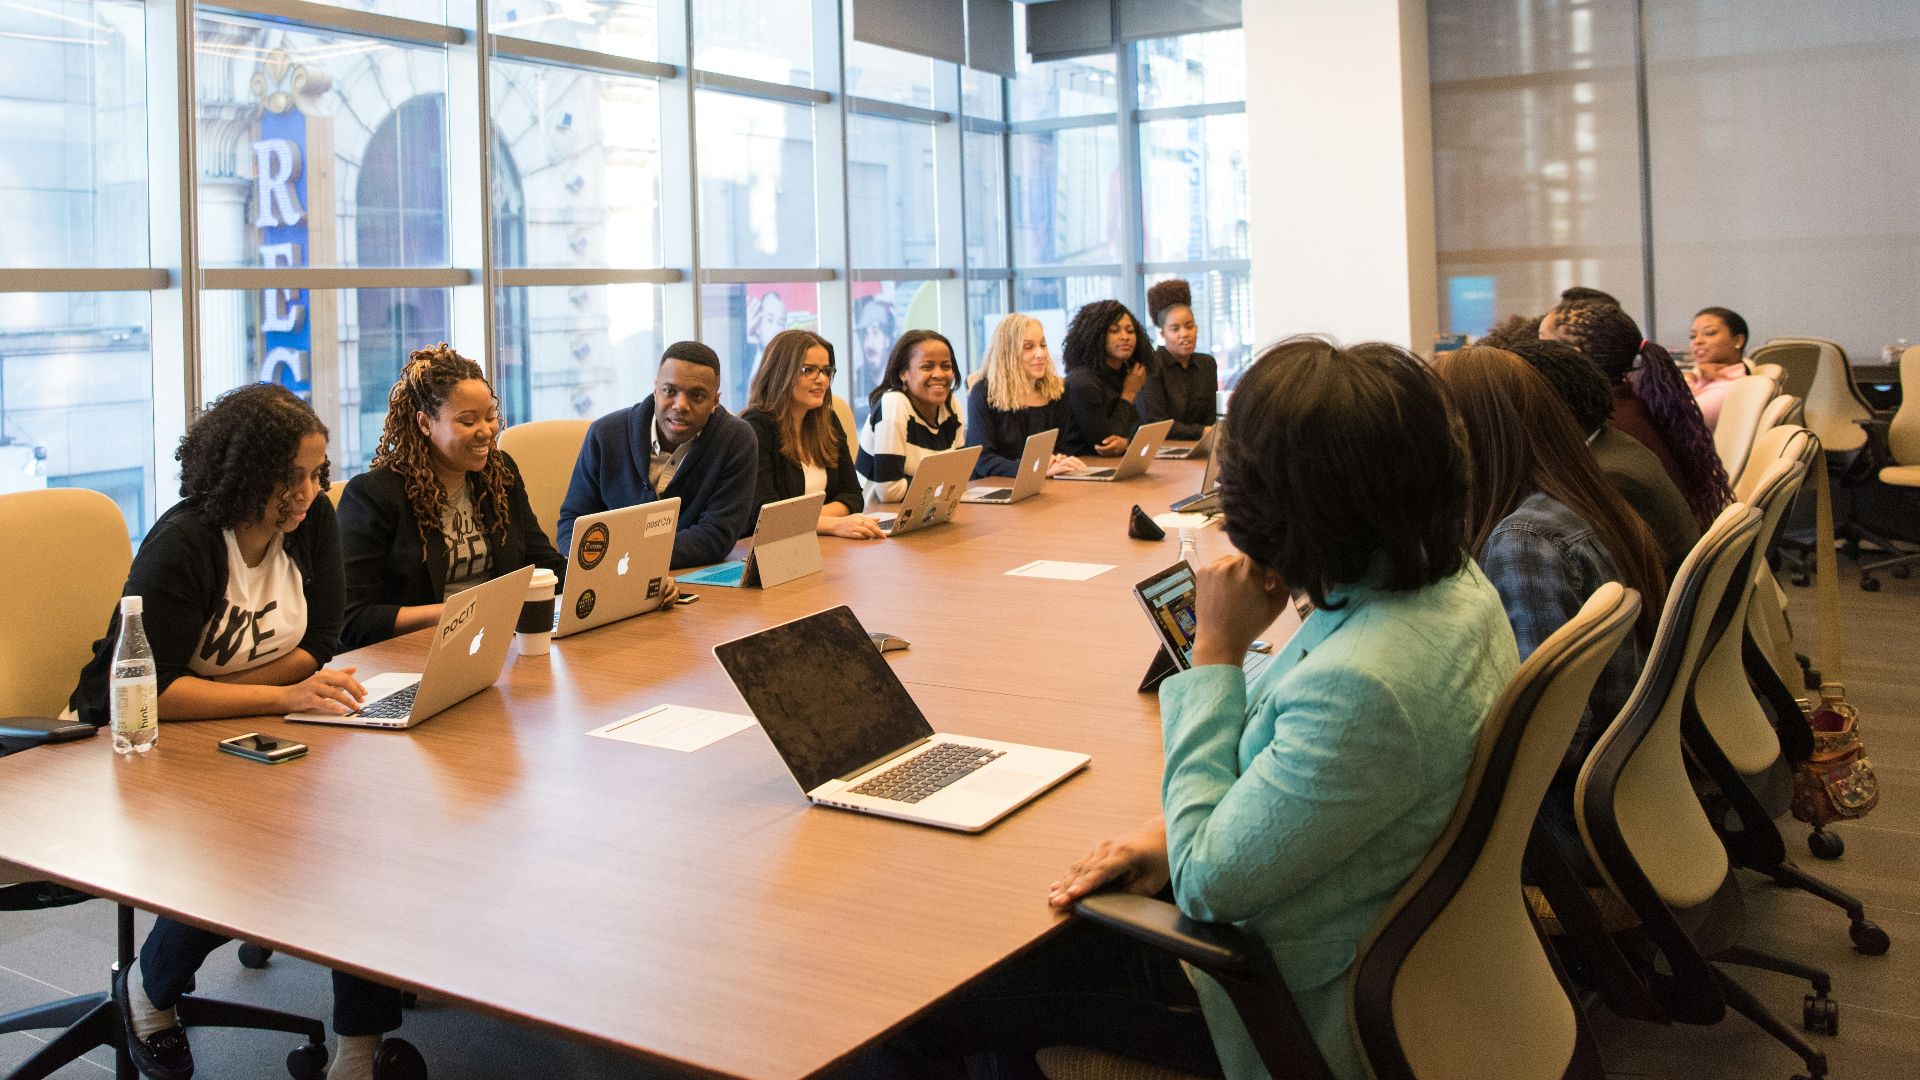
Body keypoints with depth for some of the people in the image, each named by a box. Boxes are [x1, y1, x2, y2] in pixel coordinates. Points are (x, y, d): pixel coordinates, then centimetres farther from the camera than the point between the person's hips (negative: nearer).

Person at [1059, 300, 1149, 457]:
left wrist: (1124, 442, -17)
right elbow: (1104, 441, -11)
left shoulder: (1126, 374, 9)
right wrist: (1128, 395, -6)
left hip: (1117, 464, 7)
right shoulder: (1082, 381, -12)